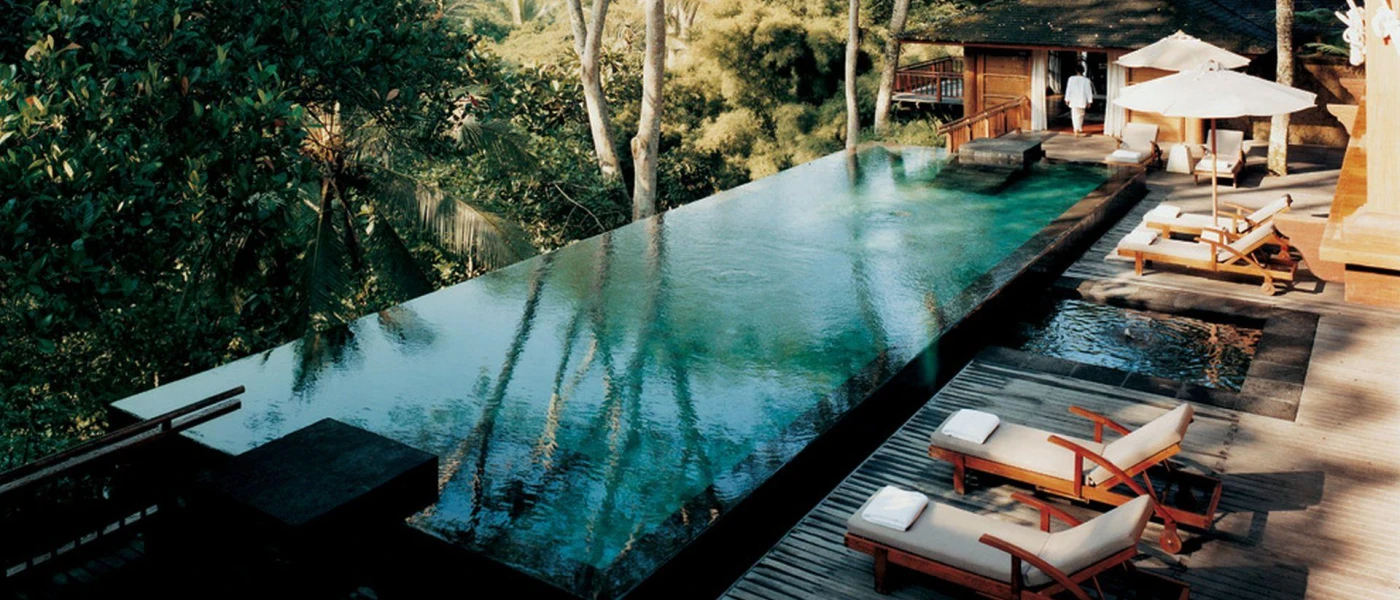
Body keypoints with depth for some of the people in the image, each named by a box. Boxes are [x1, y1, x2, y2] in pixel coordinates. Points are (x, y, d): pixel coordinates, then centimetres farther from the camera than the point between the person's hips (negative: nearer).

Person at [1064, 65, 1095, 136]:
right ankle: (1080, 130, 32)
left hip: (1074, 101, -2)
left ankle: (1076, 130, -18)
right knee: (1081, 115, 19)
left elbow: (1068, 90, -5)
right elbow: (1089, 91, -1)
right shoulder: (1086, 80, -5)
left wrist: (1067, 99, 4)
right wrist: (1089, 101, 6)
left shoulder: (1071, 79, -9)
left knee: (1075, 116, -2)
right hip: (1082, 101, 2)